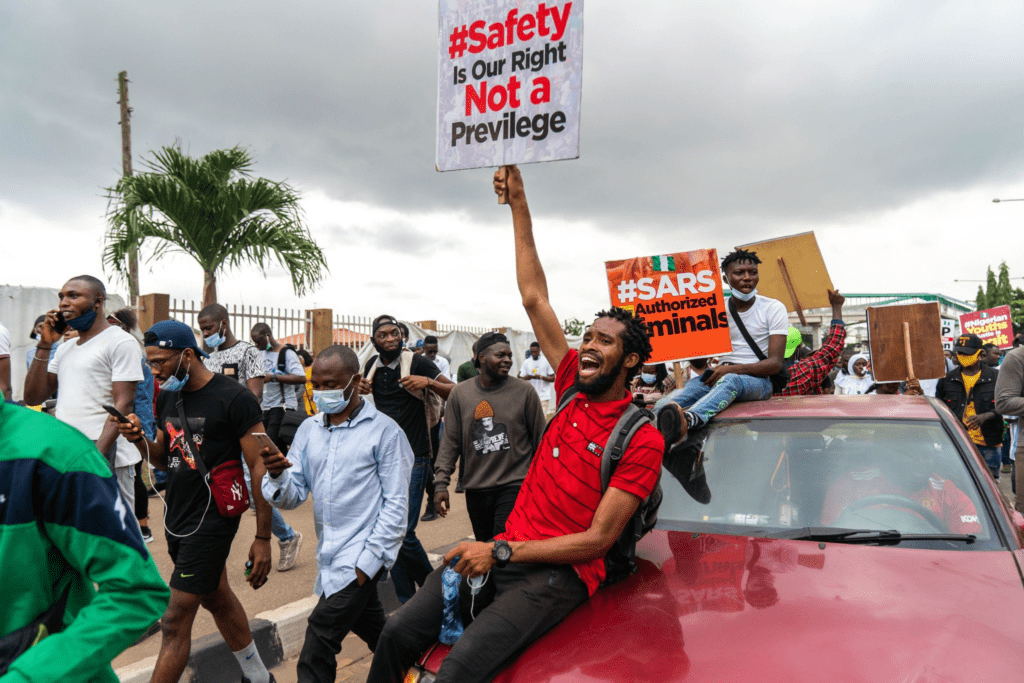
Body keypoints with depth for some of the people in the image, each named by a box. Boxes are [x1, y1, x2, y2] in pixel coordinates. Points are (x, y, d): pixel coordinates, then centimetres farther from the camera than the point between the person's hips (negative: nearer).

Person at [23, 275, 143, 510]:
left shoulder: (121, 341, -4)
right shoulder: (65, 348, 22)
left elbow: (123, 405, -12)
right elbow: (33, 397, 16)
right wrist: (44, 345, 9)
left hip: (106, 459, -7)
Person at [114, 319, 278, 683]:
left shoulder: (234, 399, -17)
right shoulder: (167, 397, 7)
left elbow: (260, 469, -15)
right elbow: (164, 459, 17)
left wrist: (263, 538, -15)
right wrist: (139, 438, -6)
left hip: (210, 520, -8)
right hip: (176, 515, 8)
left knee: (175, 622, -4)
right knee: (218, 598, 20)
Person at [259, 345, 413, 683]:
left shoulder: (384, 430, -9)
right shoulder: (308, 430, 7)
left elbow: (396, 504, -9)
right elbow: (293, 496, 4)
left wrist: (369, 560, -14)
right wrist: (277, 476, -18)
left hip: (361, 554, -6)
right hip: (329, 554, 6)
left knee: (319, 643, -11)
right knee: (372, 629, 22)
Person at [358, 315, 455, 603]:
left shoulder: (416, 363, -7)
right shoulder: (373, 366, 9)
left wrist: (428, 382, -24)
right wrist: (360, 389, 6)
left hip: (412, 459, -6)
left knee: (404, 532, -11)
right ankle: (406, 601, 18)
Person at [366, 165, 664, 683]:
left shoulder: (642, 438, -8)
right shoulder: (572, 387, 9)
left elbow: (597, 539, -12)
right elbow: (534, 298, 10)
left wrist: (501, 552, -17)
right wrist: (518, 204, 10)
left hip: (560, 573, -6)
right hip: (504, 551, 6)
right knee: (399, 632, -11)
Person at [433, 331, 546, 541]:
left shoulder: (524, 391, -3)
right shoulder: (459, 393, 4)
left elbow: (541, 439, 3)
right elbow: (450, 443, 7)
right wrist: (441, 482, 2)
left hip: (514, 487, -3)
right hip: (475, 490, 3)